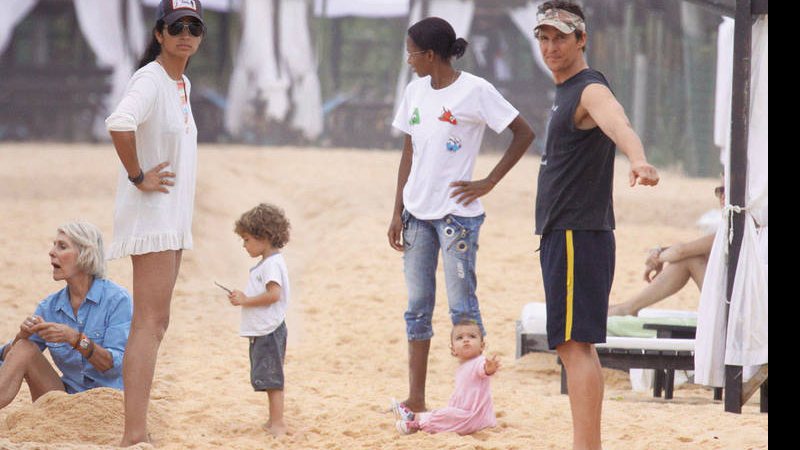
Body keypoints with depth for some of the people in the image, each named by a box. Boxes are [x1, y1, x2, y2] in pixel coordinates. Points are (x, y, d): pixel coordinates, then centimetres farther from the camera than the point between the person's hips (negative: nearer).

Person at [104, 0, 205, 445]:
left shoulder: (183, 85, 14)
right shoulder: (151, 79, -16)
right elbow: (120, 123, -35)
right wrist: (138, 176, -24)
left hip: (173, 217, 10)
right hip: (152, 213, -10)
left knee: (156, 322, 12)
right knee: (150, 323, -14)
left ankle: (137, 430, 17)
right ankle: (134, 434, -17)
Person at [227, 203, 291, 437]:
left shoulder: (272, 264, -17)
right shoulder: (267, 263, 16)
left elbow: (273, 294, -28)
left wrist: (245, 300, -21)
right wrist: (243, 298, 9)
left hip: (269, 330, -11)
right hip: (262, 331, 11)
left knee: (271, 378, -8)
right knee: (268, 378, 16)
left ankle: (278, 423, -5)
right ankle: (274, 421, 23)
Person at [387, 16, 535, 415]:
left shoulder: (474, 91, -10)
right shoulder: (415, 91, 9)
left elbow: (524, 133, -9)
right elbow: (409, 152, 14)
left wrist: (489, 182, -11)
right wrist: (398, 212, 9)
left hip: (456, 213, -7)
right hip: (417, 213, 7)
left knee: (462, 306, -4)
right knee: (417, 306, 7)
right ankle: (416, 400, 11)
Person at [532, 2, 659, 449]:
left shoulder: (592, 91, -14)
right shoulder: (565, 93, 18)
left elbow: (619, 126, -36)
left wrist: (639, 160, -58)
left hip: (579, 236, -10)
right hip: (561, 237, 10)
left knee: (575, 344, -15)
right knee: (576, 345, 14)